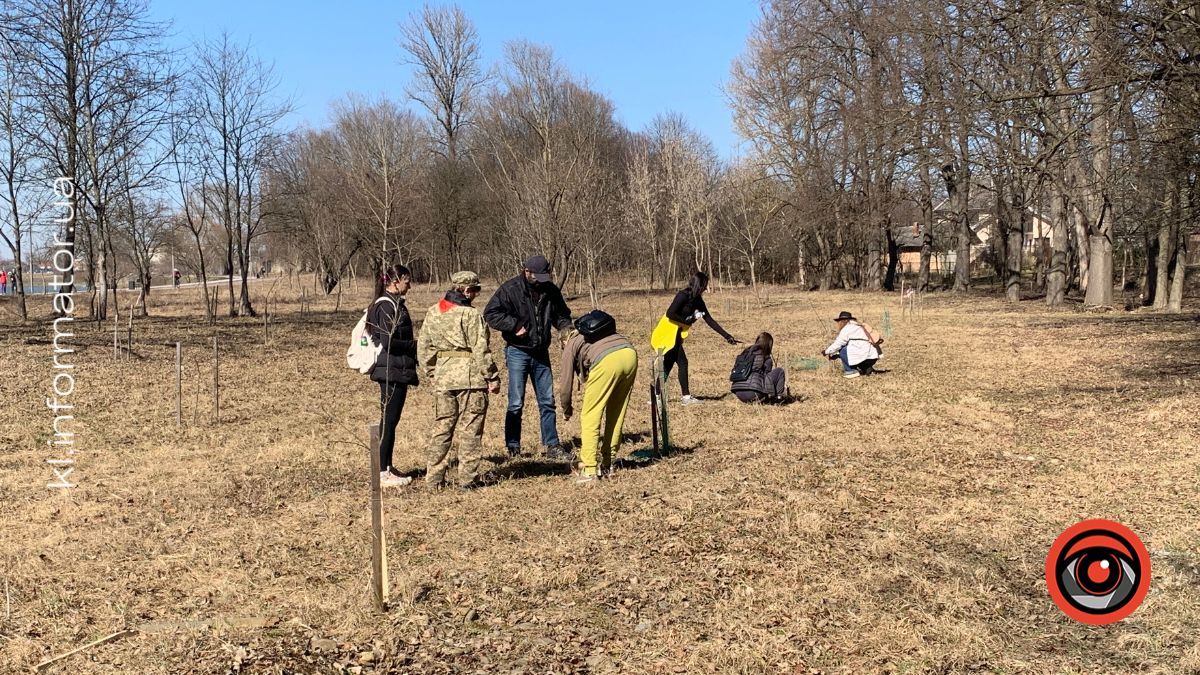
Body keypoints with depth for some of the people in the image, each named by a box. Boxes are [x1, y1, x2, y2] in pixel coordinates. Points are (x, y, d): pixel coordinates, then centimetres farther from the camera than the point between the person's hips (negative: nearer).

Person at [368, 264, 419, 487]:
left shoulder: (393, 304, 15)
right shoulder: (387, 306, -15)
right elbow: (388, 341, -21)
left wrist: (413, 347, 9)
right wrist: (416, 344, -11)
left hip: (394, 370, 10)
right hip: (392, 371, -10)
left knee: (389, 419, 14)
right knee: (389, 420, -5)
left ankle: (387, 468, 22)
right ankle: (383, 473, 0)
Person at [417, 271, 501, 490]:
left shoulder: (433, 313, 8)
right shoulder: (471, 315, -12)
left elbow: (423, 347, 12)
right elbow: (481, 351, -13)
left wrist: (431, 373, 21)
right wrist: (492, 378, -6)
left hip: (443, 377, 6)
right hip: (471, 377, -6)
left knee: (442, 427, 14)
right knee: (469, 430, 3)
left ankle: (434, 477, 16)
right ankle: (468, 479, 7)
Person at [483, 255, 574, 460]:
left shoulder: (551, 290, 5)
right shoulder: (510, 289, -10)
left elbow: (561, 314, 17)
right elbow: (490, 313, -12)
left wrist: (566, 327, -4)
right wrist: (514, 325, -21)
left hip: (541, 352, 5)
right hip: (518, 352, -5)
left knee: (547, 402, 8)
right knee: (516, 403, -2)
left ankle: (552, 446, 15)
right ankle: (512, 446, 10)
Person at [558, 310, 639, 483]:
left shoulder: (571, 344, 25)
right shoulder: (599, 332, 41)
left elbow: (565, 382, 22)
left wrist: (567, 409, 41)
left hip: (607, 360, -6)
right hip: (630, 353, 6)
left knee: (590, 416, 5)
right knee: (617, 414, 19)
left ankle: (589, 469, 1)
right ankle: (607, 463, 26)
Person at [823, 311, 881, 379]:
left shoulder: (847, 328, -5)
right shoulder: (858, 326, 23)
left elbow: (838, 344, -5)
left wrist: (827, 351, 10)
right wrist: (835, 355, 26)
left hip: (863, 356, -9)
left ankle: (851, 370, -1)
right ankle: (866, 368, 14)